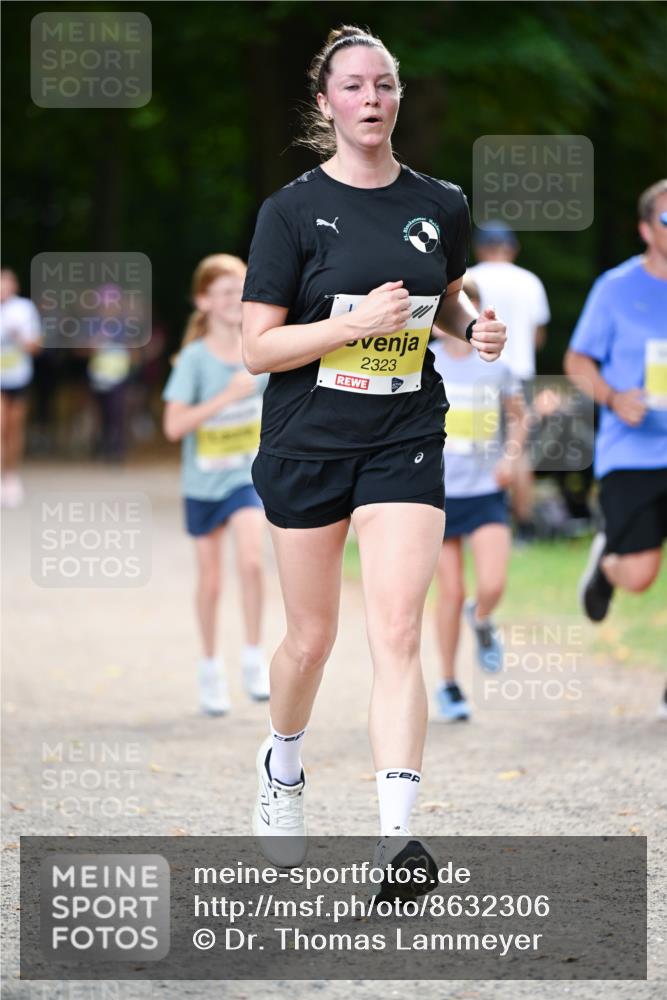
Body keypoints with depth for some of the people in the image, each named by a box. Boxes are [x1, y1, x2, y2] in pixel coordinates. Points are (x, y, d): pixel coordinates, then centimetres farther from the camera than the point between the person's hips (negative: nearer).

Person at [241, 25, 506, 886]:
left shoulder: (440, 205, 3)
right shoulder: (292, 210, -7)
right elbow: (257, 347, -10)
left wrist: (474, 328, -1)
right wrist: (358, 321, -23)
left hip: (405, 441, 1)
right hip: (306, 445, -1)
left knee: (396, 634, -12)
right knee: (311, 635, 11)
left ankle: (395, 838, -19)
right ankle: (281, 766, 42)